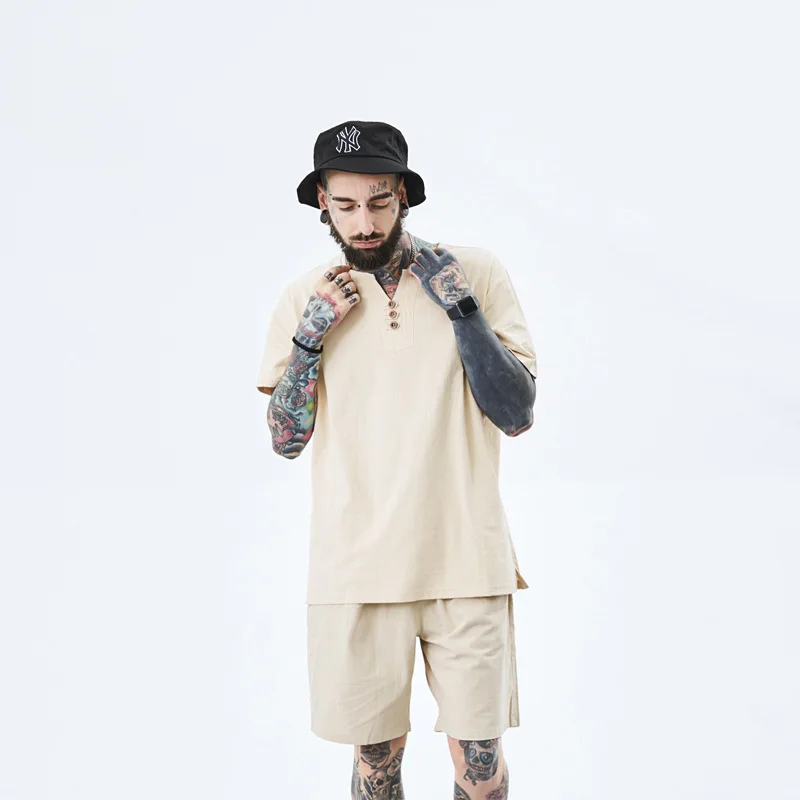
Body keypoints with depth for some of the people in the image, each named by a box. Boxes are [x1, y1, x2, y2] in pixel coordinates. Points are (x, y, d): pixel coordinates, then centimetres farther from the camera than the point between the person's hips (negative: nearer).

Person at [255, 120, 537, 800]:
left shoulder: (476, 272, -2)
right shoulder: (305, 297, 4)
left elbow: (518, 414, -5)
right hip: (356, 566, 1)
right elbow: (286, 439, 4)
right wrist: (311, 335, -9)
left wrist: (461, 308, -15)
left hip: (465, 558, -1)